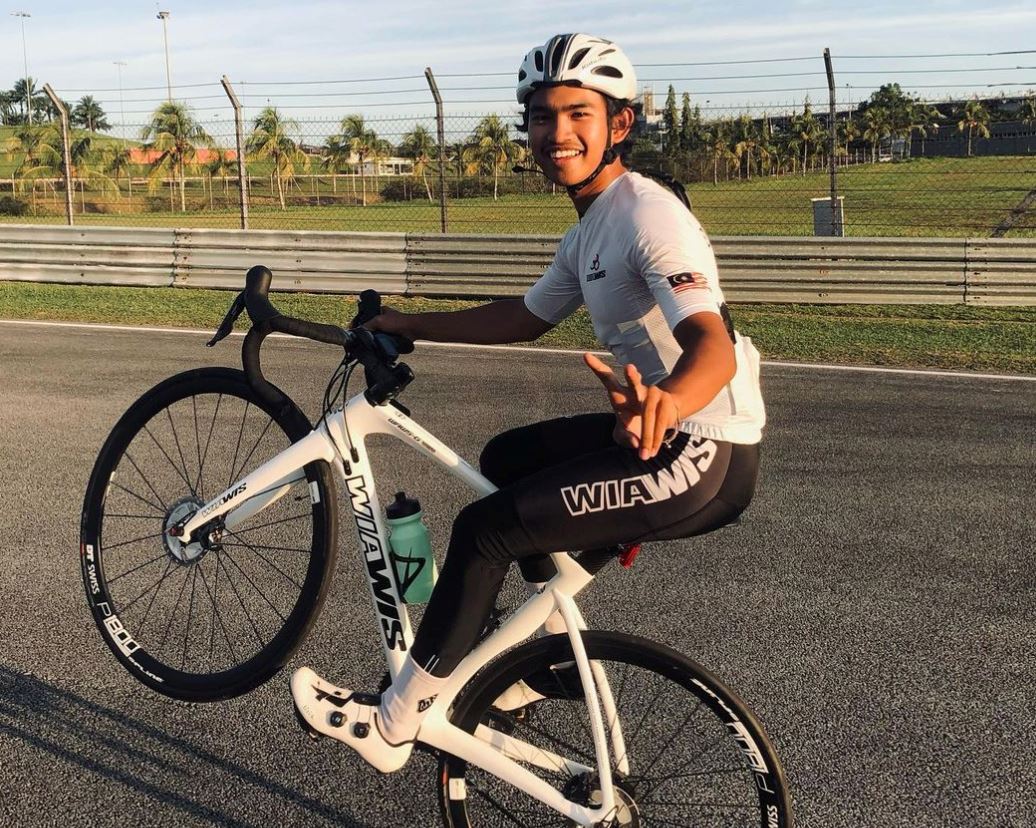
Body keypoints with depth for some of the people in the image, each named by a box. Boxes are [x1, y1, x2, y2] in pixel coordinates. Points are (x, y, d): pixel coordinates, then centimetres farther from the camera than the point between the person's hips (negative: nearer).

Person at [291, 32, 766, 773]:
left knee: (485, 529, -10)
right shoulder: (591, 229, 12)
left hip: (705, 455, -10)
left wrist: (665, 401, -54)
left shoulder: (647, 215, -18)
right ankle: (556, 645, 28)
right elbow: (527, 318, 24)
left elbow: (714, 343, -32)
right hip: (671, 433, 10)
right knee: (507, 458, 21)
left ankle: (394, 726, 6)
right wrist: (412, 326, 22)